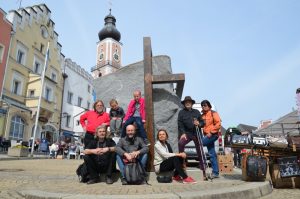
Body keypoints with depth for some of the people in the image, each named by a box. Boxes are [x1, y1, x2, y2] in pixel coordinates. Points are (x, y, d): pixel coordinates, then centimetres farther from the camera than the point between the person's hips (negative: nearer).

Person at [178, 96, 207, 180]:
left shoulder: (196, 112, 10)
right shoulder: (181, 112, 5)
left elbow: (203, 122, 12)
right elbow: (180, 124, -2)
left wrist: (199, 124, -11)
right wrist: (182, 133, -16)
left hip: (197, 133, 1)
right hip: (187, 133, -1)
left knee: (200, 152, 4)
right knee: (180, 143, -31)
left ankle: (204, 172, 13)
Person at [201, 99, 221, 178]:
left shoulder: (213, 113, -4)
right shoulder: (202, 115, 16)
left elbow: (218, 124, -12)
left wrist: (211, 132, -17)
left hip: (212, 135, -7)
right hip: (207, 135, 7)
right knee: (212, 154, 7)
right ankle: (215, 173, 13)